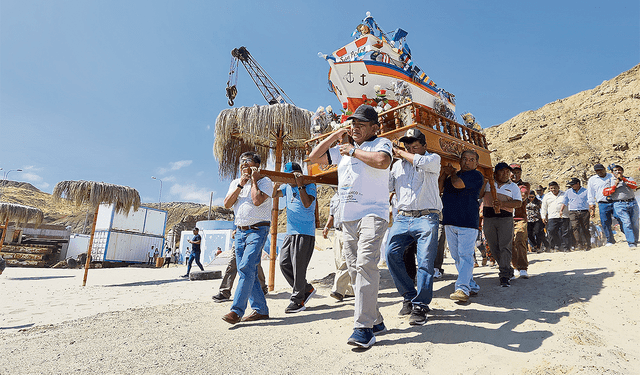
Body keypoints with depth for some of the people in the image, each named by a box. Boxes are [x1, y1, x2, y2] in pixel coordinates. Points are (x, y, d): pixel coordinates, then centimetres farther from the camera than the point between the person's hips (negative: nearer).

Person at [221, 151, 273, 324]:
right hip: (240, 231, 7)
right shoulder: (235, 183, 18)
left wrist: (254, 180, -7)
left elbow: (257, 201, -19)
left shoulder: (265, 181, 0)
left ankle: (236, 311, -19)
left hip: (257, 230, -6)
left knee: (247, 267, -19)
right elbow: (227, 204, 4)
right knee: (247, 271, 5)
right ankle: (261, 310, 13)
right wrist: (240, 185, -3)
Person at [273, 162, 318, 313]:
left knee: (298, 267, -5)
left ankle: (297, 301, 8)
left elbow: (307, 203, -18)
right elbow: (273, 194, 5)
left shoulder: (310, 186, -4)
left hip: (305, 233, -7)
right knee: (284, 263, 5)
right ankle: (307, 289, 20)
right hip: (290, 232, 7)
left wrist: (300, 185, -20)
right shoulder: (287, 187, 16)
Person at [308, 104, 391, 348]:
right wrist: (337, 135, 15)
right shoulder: (342, 150, 22)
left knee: (365, 265, -20)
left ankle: (364, 328, -16)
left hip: (372, 214, -7)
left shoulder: (381, 143, 3)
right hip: (347, 218, 7)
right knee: (355, 271, 6)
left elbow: (383, 161, -21)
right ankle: (375, 321, 18)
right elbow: (314, 157, 19)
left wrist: (354, 152, -8)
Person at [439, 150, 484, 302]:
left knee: (465, 255, -12)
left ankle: (463, 288, -13)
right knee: (456, 257, 10)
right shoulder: (454, 175, 21)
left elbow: (458, 184, -17)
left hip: (468, 222, -7)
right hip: (450, 221, 7)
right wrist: (444, 173, 2)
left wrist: (452, 173, 2)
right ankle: (472, 286, 22)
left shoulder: (476, 175, -2)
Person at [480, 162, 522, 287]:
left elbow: (518, 203, -2)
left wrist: (502, 204, -17)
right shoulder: (488, 183, 13)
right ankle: (508, 270, 25)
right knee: (494, 248, 6)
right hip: (488, 218, 2)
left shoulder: (513, 186, 11)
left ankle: (504, 276, -8)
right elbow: (479, 195, 0)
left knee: (505, 247, -10)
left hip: (505, 218, -2)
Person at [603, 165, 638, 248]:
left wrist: (623, 179, -12)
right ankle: (631, 243, -11)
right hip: (619, 205, -2)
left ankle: (635, 241, 13)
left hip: (632, 203, 3)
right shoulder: (610, 181, 11)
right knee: (627, 223, -13)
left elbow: (634, 186, -4)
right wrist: (615, 185, -7)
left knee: (634, 224, 1)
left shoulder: (629, 178, 17)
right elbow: (605, 193, -1)